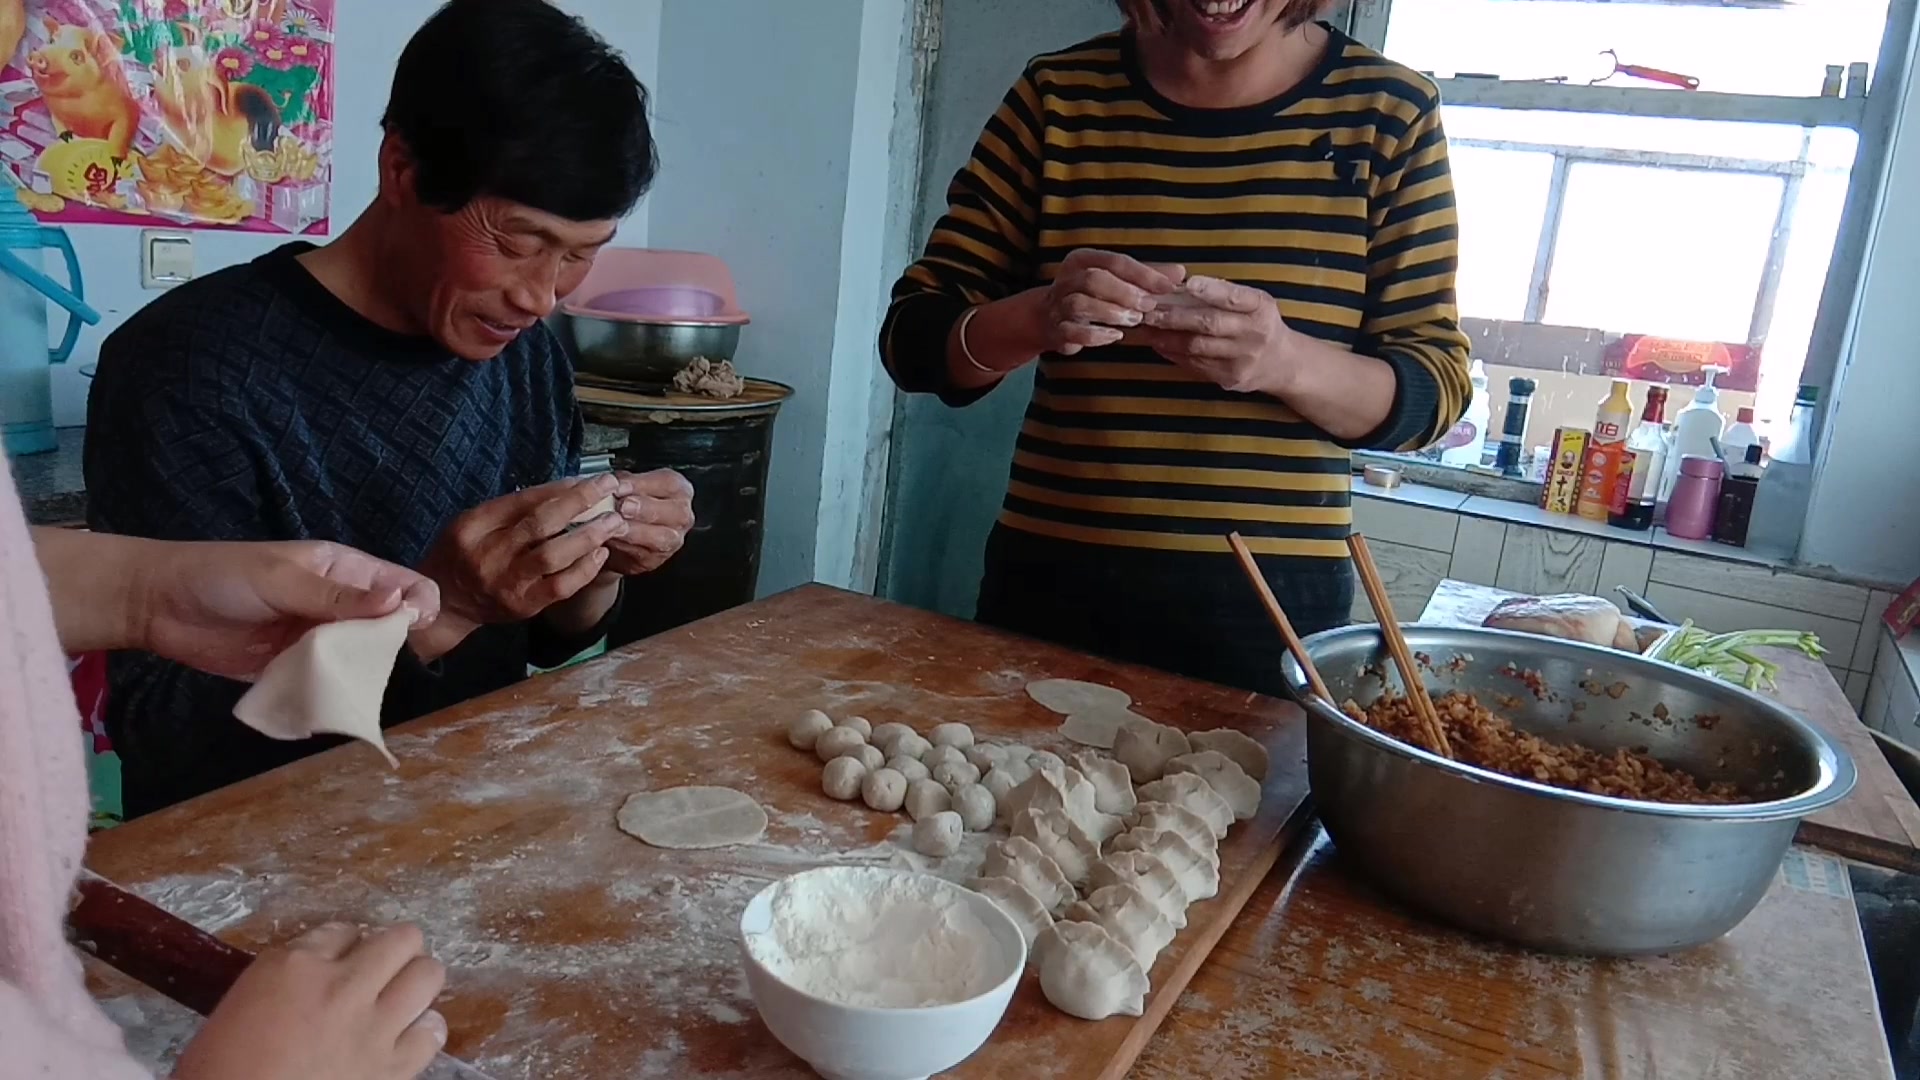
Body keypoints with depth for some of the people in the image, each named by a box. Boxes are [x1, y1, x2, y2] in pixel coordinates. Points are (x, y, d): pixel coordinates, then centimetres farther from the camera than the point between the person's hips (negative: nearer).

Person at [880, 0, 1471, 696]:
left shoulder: (1388, 109, -2)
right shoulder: (1057, 96, 0)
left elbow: (1435, 387, -3)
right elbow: (915, 338, -2)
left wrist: (1288, 361, -24)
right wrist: (1036, 318, -23)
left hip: (1275, 602, 0)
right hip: (1054, 581, 1)